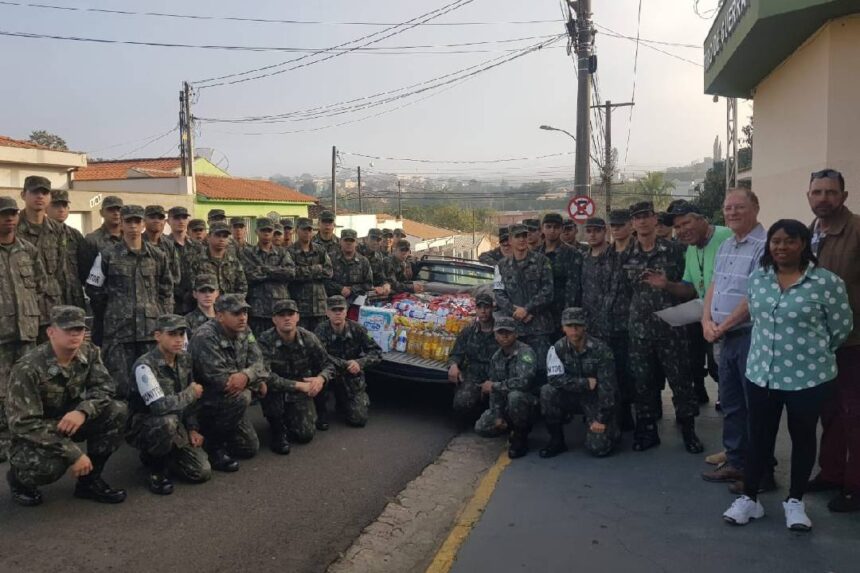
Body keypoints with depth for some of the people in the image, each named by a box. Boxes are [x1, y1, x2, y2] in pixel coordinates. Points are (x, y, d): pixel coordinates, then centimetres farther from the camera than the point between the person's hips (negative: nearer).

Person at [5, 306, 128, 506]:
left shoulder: (89, 352, -10)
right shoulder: (28, 369, -26)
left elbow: (104, 387, -10)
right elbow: (24, 423, -29)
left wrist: (82, 411, -34)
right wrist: (73, 454, -34)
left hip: (71, 419, 5)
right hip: (33, 434, -5)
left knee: (117, 411, -20)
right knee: (50, 466, -36)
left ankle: (89, 480, -5)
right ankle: (18, 476, 4)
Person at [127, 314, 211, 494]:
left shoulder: (185, 359, 0)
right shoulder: (145, 365, -23)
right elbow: (160, 406, -33)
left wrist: (192, 429, 1)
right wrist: (192, 393, -19)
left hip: (176, 428, 6)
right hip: (144, 426, -6)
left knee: (202, 472, -10)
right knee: (169, 421, -39)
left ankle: (162, 455, 17)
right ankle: (156, 465, -10)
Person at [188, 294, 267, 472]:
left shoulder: (244, 332, -1)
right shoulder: (205, 337, -25)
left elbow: (258, 363, -8)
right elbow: (218, 379, -32)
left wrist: (245, 375, -31)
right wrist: (255, 381, -23)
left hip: (227, 397, 8)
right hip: (199, 401, -8)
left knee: (251, 448, 5)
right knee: (240, 397, -35)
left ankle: (212, 431, 27)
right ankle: (211, 446, -14)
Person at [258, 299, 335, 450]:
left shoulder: (309, 338, -12)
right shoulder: (265, 341, -22)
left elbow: (328, 364, -1)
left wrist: (321, 378, -24)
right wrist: (299, 385, -33)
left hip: (300, 394, 2)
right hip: (276, 393, -2)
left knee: (306, 434, -13)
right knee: (270, 387, -36)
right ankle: (277, 428, -8)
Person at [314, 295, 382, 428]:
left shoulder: (356, 329, -11)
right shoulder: (322, 329, -16)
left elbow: (377, 353, -11)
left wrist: (359, 363, -29)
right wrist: (347, 364, -29)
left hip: (352, 378, 2)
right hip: (331, 374, -1)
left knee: (359, 419, -9)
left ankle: (342, 403, 28)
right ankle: (321, 411, -7)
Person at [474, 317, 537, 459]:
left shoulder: (525, 352, -19)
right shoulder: (496, 357, 4)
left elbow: (524, 381, -35)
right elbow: (494, 391, 5)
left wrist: (494, 386, -23)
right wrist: (497, 416, -7)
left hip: (527, 400, -6)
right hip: (505, 404, 7)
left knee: (515, 396, -39)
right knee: (481, 428, -9)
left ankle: (520, 437, -13)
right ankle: (513, 426, 18)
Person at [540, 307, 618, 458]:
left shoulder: (601, 350, -17)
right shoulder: (558, 348, -11)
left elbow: (607, 387, -16)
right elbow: (554, 378, -23)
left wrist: (602, 420, -16)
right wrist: (586, 383, -25)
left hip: (596, 399, -2)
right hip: (572, 396, 3)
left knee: (598, 448, -17)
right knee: (547, 392, -28)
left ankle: (611, 430, 21)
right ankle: (557, 441, -9)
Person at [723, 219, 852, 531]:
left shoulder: (827, 282, -13)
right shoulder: (757, 277, 2)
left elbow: (842, 327, -3)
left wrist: (813, 353, 8)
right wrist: (774, 346, 13)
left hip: (808, 377, -3)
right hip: (761, 373, 3)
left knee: (803, 438, 13)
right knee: (759, 437, 11)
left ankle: (795, 501, 29)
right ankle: (749, 498, 24)